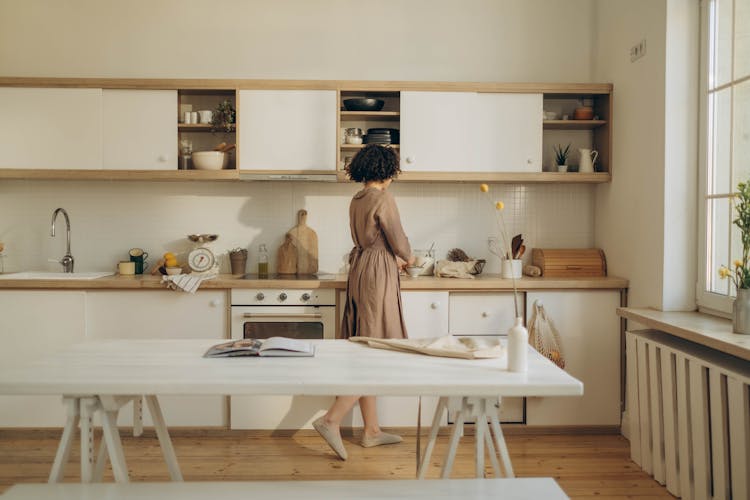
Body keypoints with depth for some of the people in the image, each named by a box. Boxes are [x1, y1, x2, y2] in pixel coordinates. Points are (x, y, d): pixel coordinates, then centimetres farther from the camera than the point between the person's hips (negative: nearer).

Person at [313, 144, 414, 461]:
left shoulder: (356, 200, 13)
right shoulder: (382, 198, -12)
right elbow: (398, 241, -10)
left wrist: (394, 259, 34)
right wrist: (408, 257, 12)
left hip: (359, 272, 9)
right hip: (378, 276, -9)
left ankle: (372, 431, 19)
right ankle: (332, 419, -9)